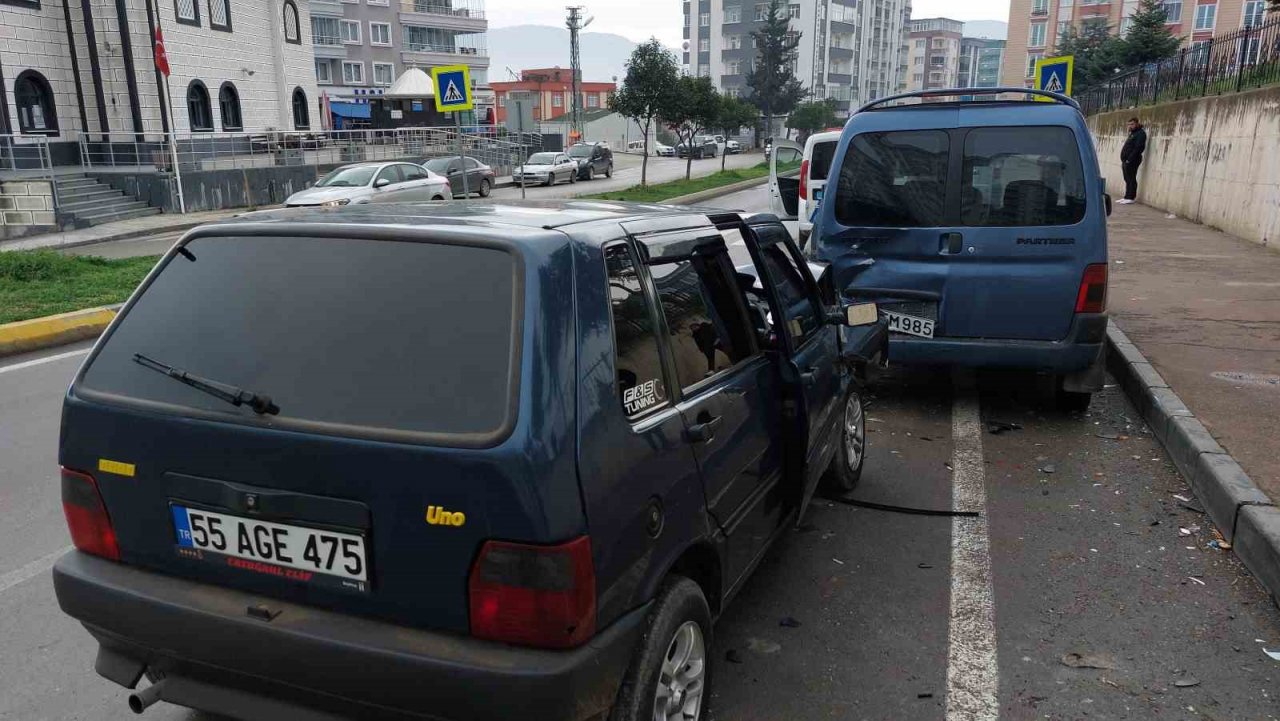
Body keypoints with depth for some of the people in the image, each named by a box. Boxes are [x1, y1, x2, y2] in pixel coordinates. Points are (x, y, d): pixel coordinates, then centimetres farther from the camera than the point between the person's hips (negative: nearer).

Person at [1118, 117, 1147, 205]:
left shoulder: (1140, 133, -8)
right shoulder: (1132, 133, 23)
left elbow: (1138, 148, -19)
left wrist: (1129, 159, -23)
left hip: (1131, 161, -10)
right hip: (1126, 161, 10)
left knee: (1131, 180, -8)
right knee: (1127, 180, 11)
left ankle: (1131, 198, -7)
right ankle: (1127, 197, 16)